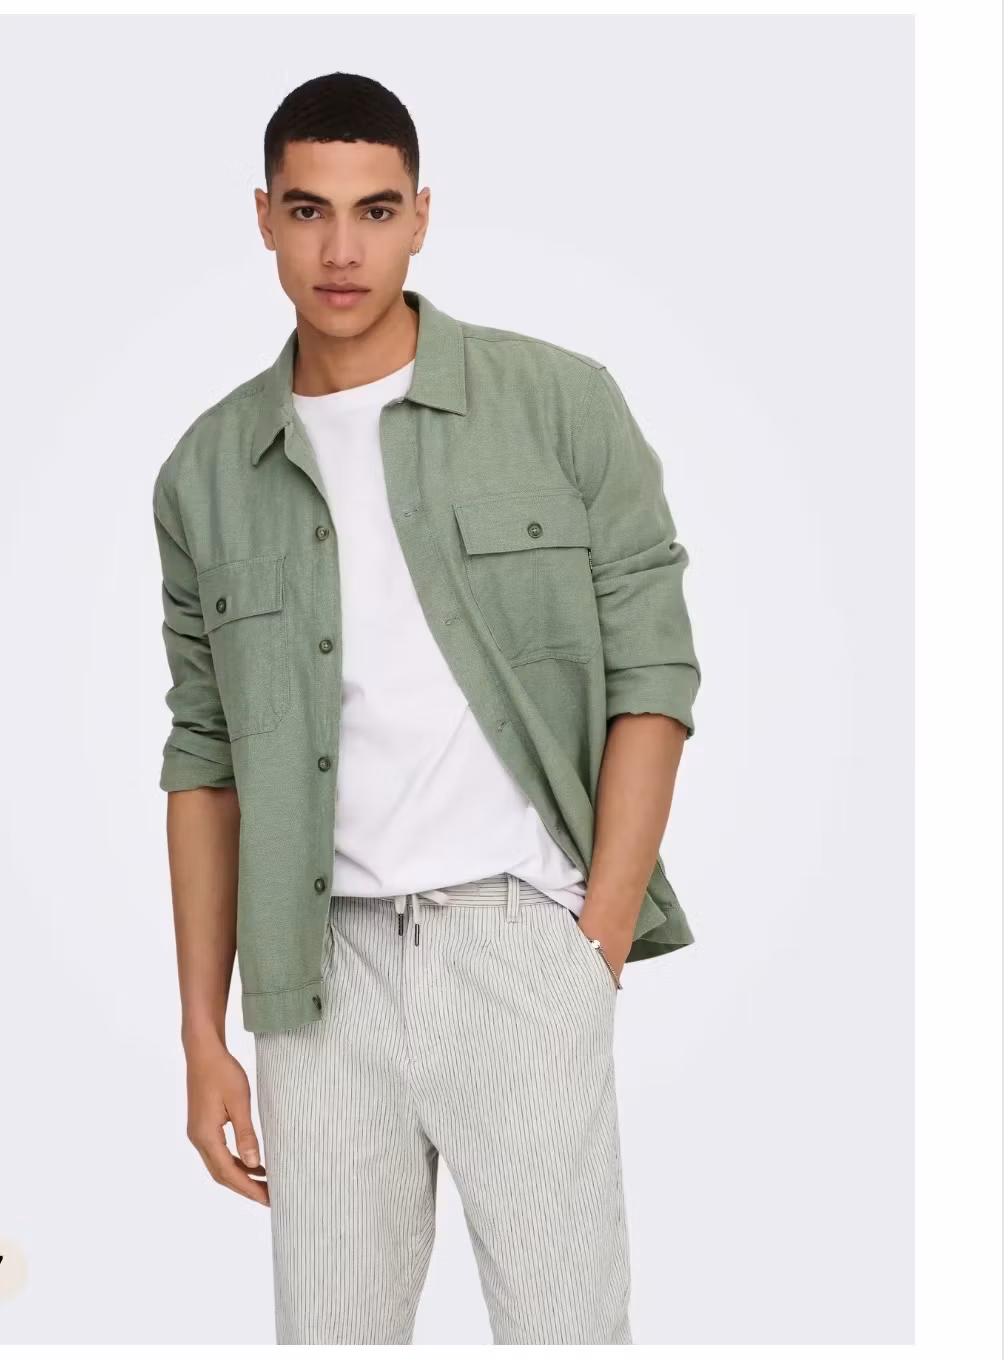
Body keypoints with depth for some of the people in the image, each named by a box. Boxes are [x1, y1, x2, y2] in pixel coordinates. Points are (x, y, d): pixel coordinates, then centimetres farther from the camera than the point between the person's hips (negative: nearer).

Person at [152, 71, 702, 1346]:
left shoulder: (561, 404, 1)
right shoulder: (207, 474, 9)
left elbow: (650, 672, 0)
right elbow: (206, 759, 11)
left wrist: (601, 944, -7)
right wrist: (204, 1035, 8)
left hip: (522, 940, -2)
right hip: (325, 968, 3)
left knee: (565, 1325, -3)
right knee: (328, 1327, 8)